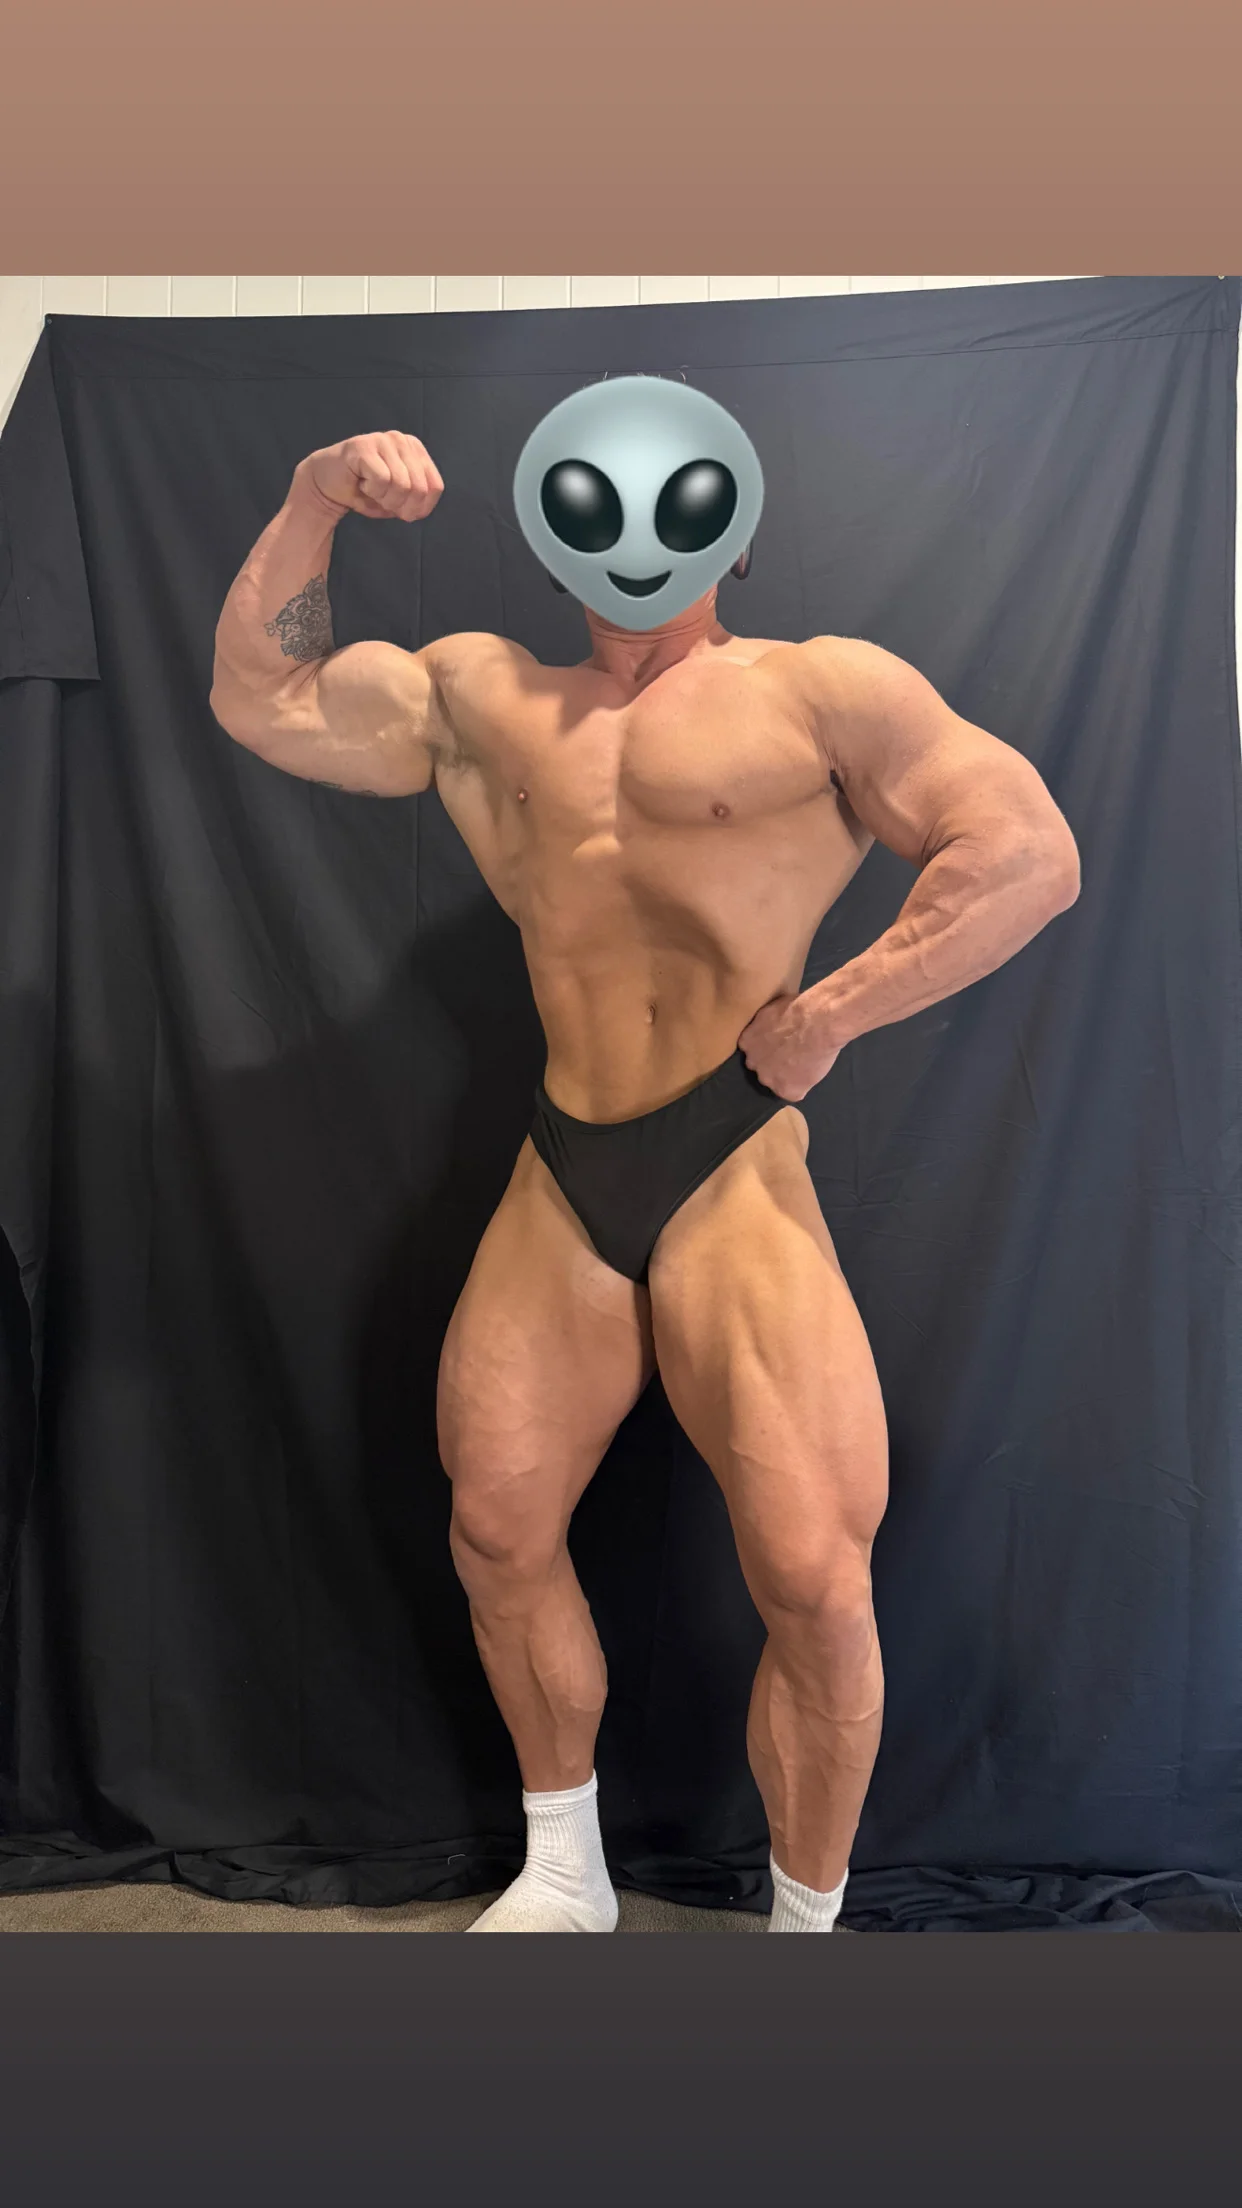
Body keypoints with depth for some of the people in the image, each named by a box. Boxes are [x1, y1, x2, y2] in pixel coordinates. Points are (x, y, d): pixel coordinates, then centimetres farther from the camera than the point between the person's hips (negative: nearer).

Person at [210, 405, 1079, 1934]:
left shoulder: (819, 688, 1)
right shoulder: (478, 695, 16)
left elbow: (1031, 852, -7)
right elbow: (259, 700, 21)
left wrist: (829, 1014, -11)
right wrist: (314, 499, 9)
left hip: (735, 1181, -4)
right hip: (560, 1184, 5)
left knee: (813, 1587, -6)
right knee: (497, 1534, 12)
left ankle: (805, 1926, 22)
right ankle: (563, 1878, 37)